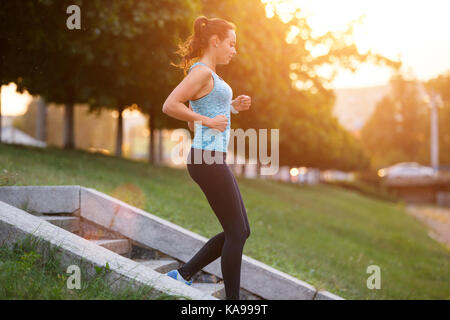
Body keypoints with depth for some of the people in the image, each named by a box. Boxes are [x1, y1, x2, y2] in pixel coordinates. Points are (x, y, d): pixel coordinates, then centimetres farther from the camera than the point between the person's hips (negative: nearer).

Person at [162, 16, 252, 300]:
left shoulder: (209, 75, 19)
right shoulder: (201, 72, -11)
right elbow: (170, 106, -21)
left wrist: (233, 106, 14)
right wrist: (207, 120, -17)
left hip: (214, 159, 10)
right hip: (208, 159, -10)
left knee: (240, 232, 12)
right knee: (237, 233, -3)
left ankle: (184, 274, 16)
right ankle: (233, 298, 8)